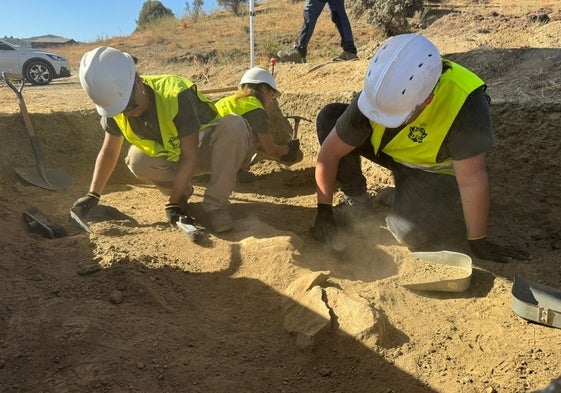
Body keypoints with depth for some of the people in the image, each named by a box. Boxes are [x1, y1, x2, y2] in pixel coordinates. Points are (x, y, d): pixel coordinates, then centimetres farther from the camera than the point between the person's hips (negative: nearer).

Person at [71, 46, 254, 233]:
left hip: (208, 150, -4)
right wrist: (92, 195, -10)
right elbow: (109, 152, -1)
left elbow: (189, 156, -29)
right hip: (175, 156, 4)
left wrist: (172, 203, -28)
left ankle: (215, 205, -26)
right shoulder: (114, 111, -14)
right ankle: (183, 192, 1)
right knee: (137, 160, -28)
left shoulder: (175, 95, -33)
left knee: (233, 127, -37)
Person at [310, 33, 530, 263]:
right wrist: (324, 212, -15)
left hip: (436, 169, -3)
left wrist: (478, 243, -20)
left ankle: (400, 198, 6)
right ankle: (356, 201, -3)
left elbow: (472, 181, -30)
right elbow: (329, 152, -20)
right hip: (391, 151, 4)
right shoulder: (379, 93, -28)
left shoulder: (464, 103, -38)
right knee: (328, 118, -18)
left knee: (413, 235, -29)